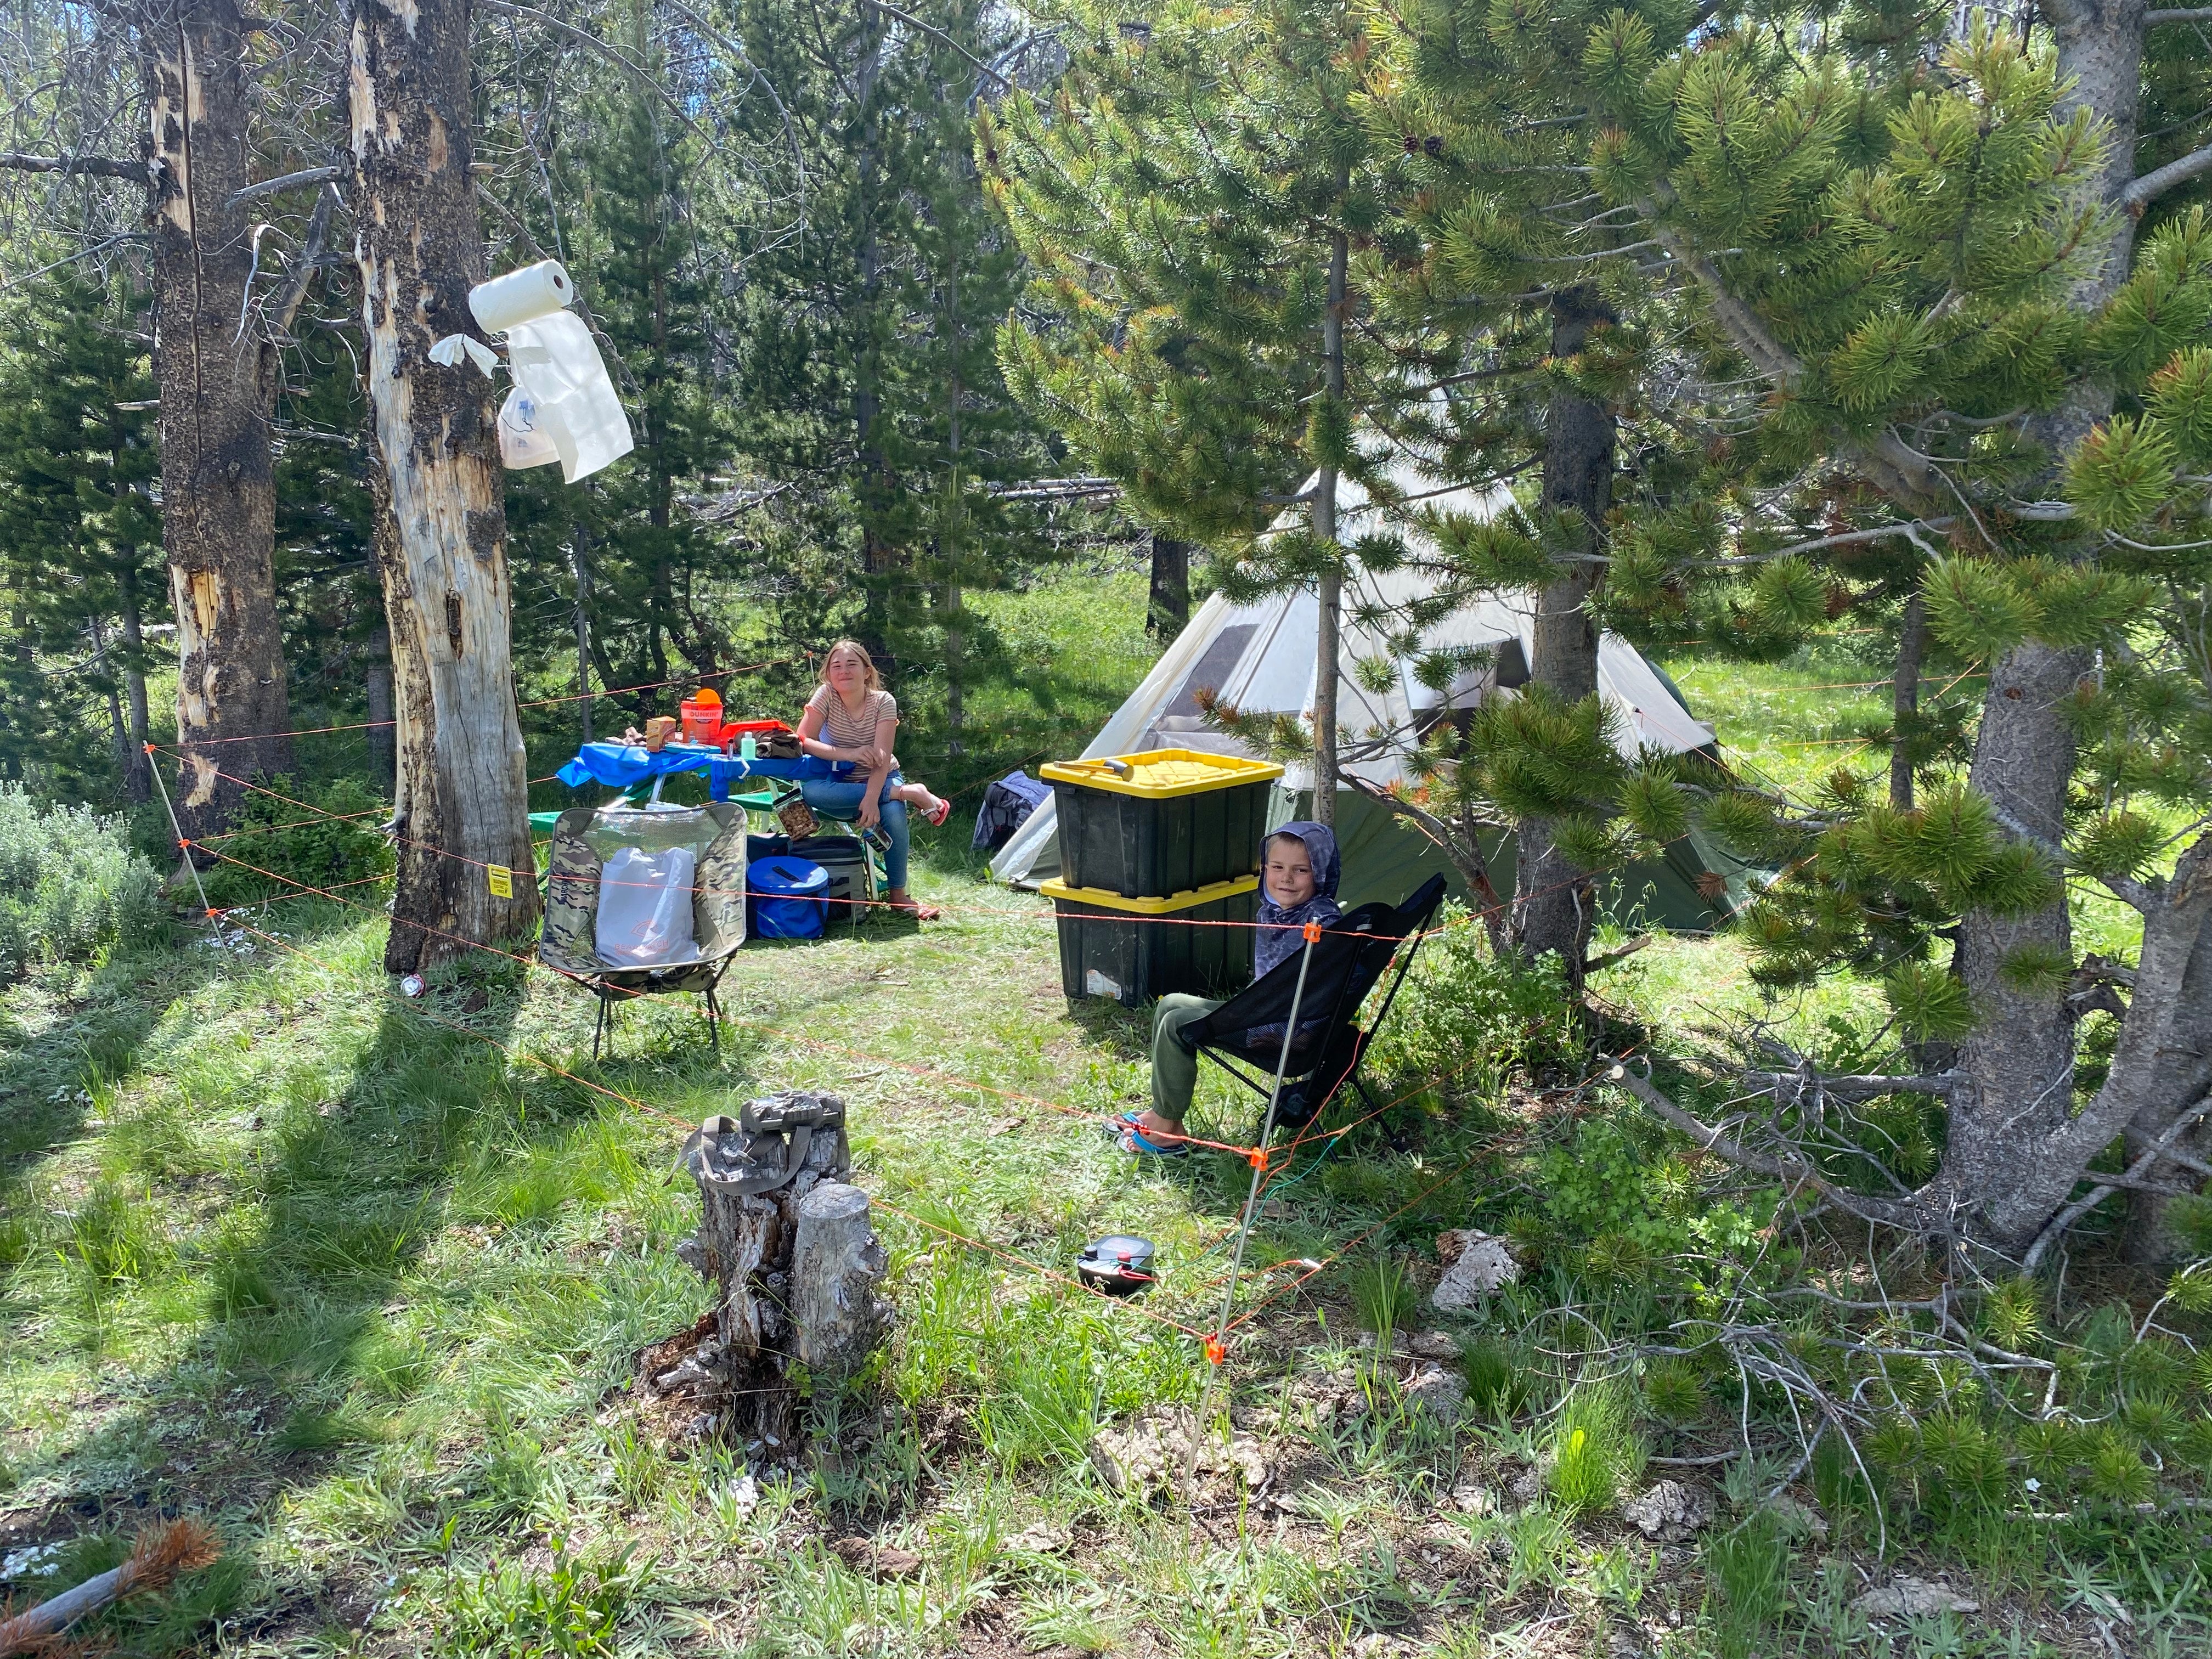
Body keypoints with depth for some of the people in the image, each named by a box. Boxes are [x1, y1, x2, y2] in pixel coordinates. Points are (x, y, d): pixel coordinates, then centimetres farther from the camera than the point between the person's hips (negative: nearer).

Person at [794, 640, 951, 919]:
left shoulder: (884, 702, -14)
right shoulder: (826, 695, -12)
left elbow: (882, 758, -22)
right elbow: (803, 741, -19)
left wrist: (871, 798, -36)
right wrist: (848, 754, -29)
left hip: (881, 779, -1)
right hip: (841, 784, 1)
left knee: (893, 814, -34)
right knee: (809, 792, -33)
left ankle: (898, 895, -16)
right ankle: (909, 793, -25)